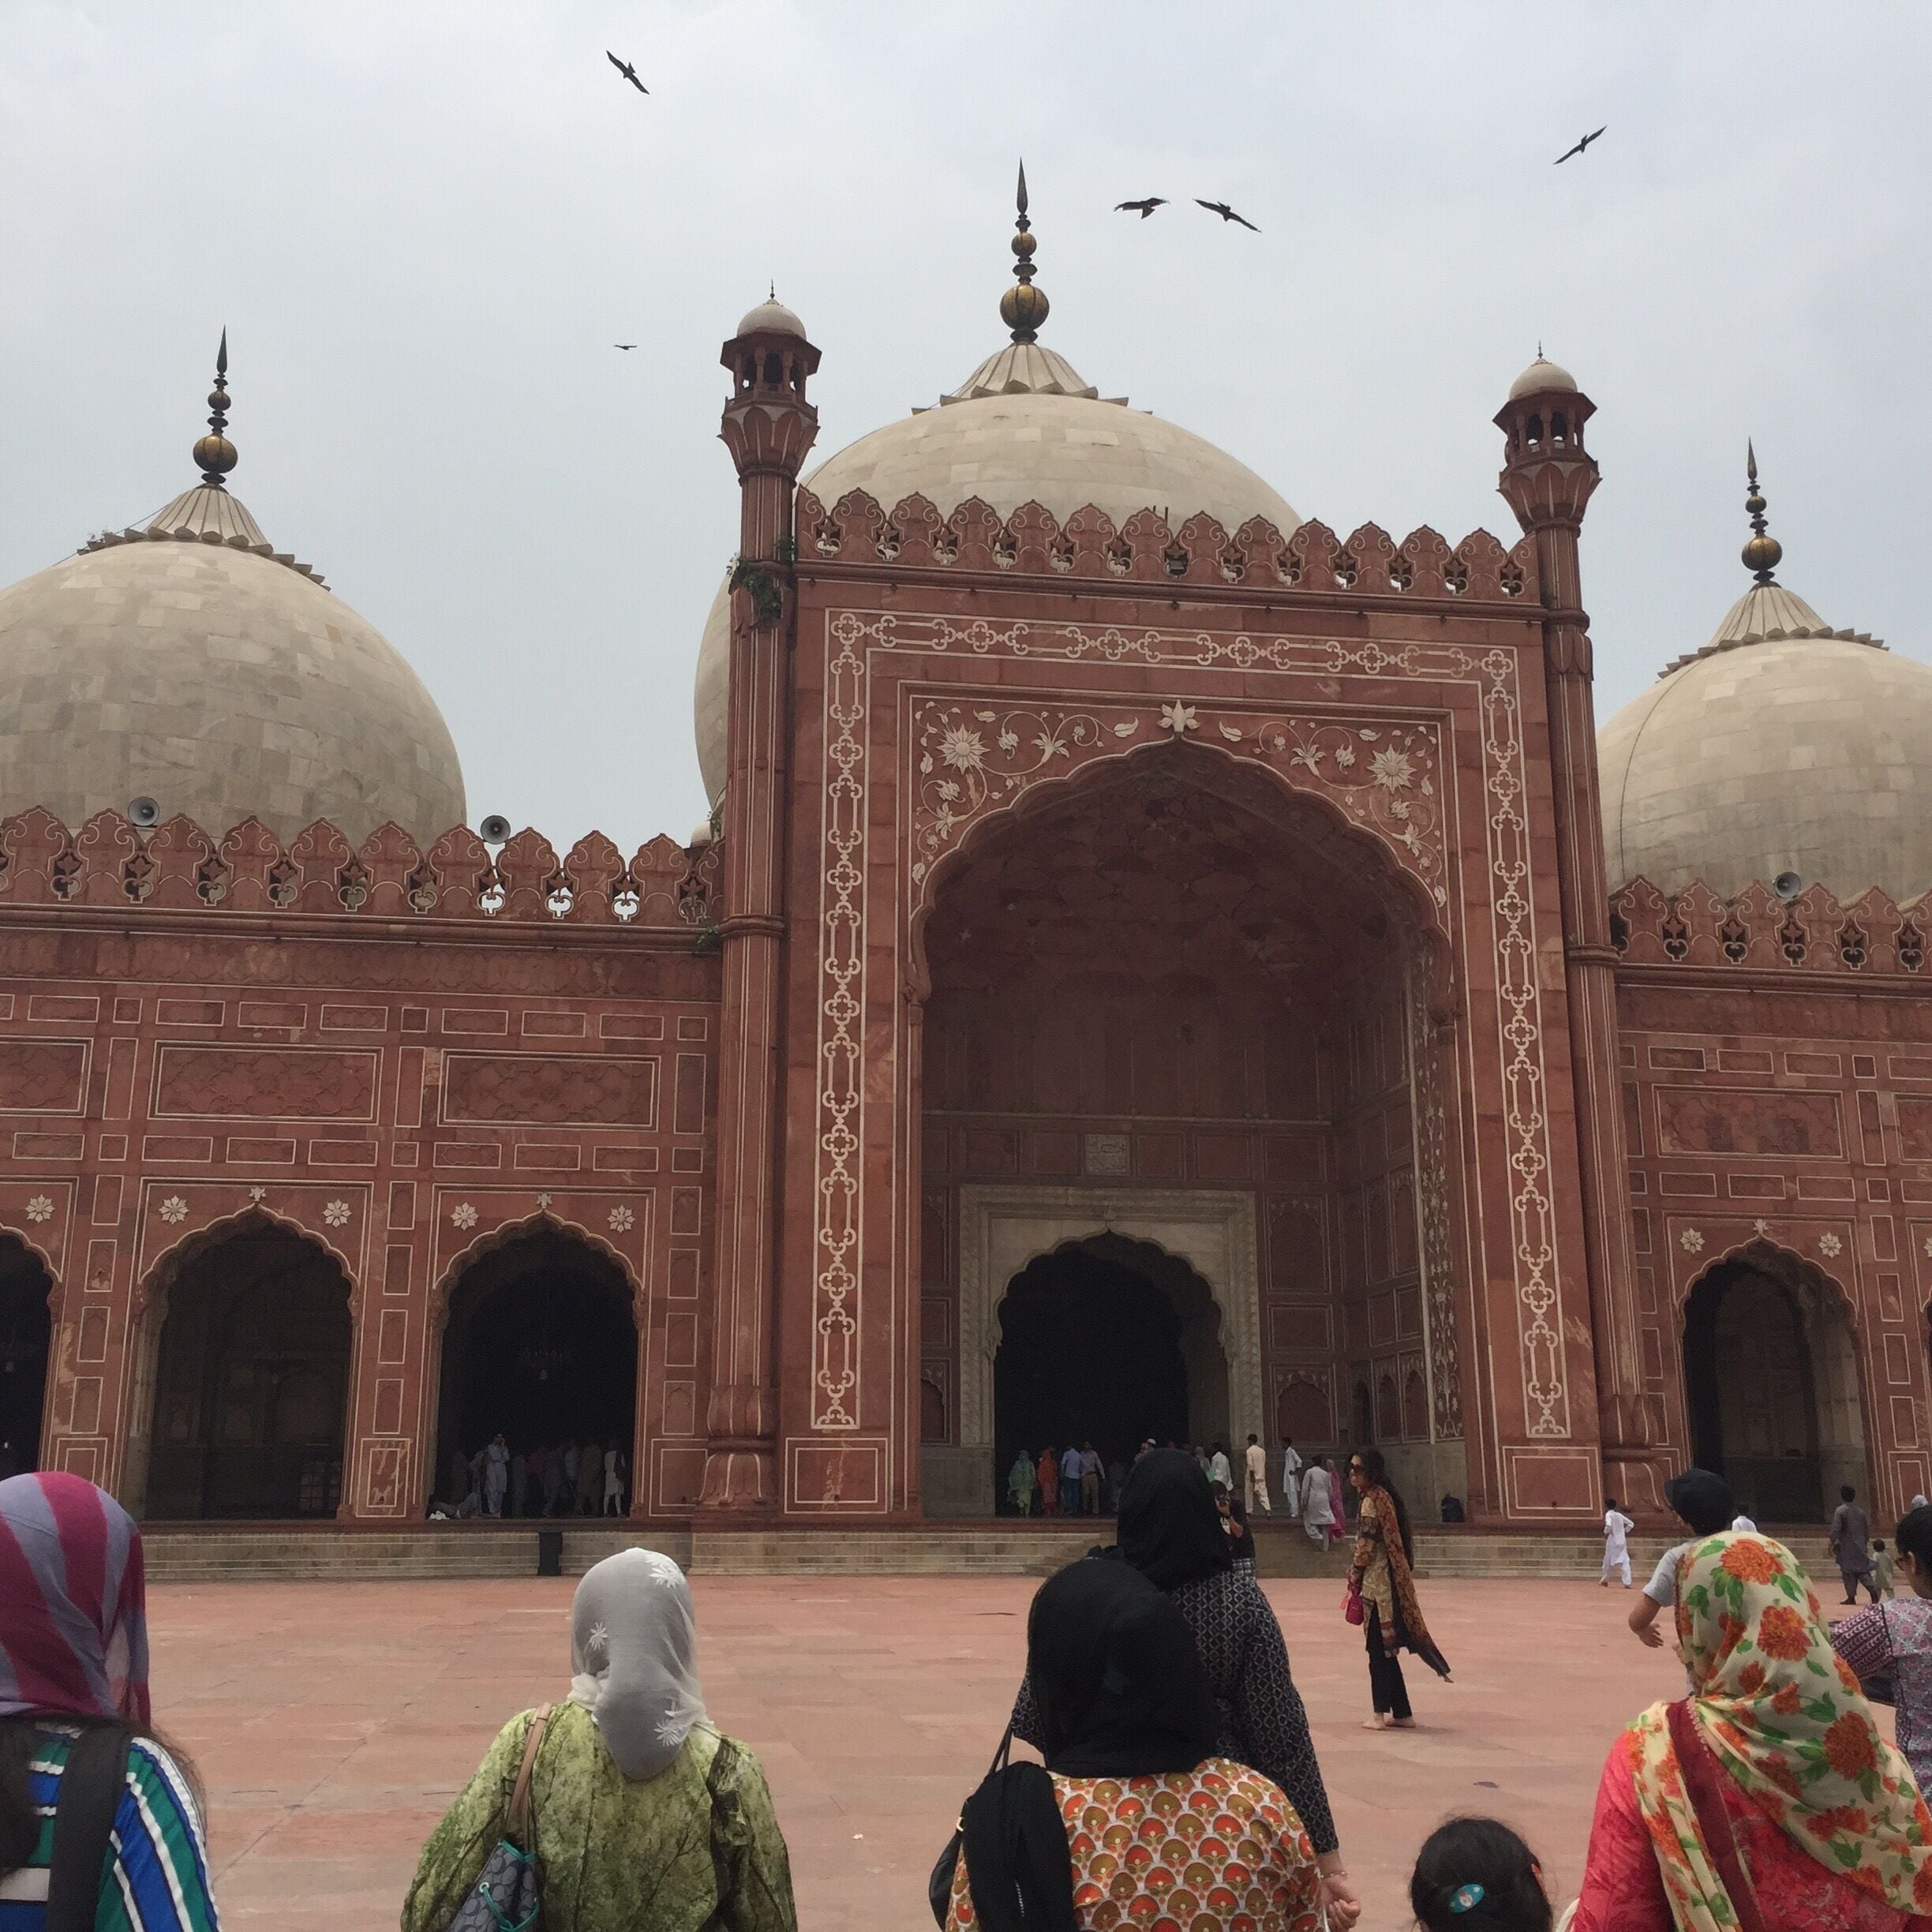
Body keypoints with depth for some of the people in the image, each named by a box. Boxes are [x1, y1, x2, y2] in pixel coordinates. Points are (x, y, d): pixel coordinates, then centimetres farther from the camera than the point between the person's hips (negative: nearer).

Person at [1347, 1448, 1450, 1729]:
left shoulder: (1372, 1500, -15)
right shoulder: (1384, 1496, 13)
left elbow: (1366, 1546, -16)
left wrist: (1355, 1575, -1)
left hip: (1377, 1583, -9)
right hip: (1390, 1582, 9)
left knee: (1379, 1651, -3)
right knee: (1385, 1651, 13)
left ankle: (1381, 1715, 1)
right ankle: (1402, 1713, 17)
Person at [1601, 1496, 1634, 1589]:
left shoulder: (1609, 1514, -8)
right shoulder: (1619, 1515, 11)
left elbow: (1608, 1525, -27)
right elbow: (1631, 1524, 16)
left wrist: (1606, 1533, -9)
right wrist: (1625, 1532, 17)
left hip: (1613, 1541, -5)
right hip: (1622, 1541, 5)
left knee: (1608, 1561, 11)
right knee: (1624, 1561, -2)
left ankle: (1605, 1580, 25)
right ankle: (1627, 1582, -13)